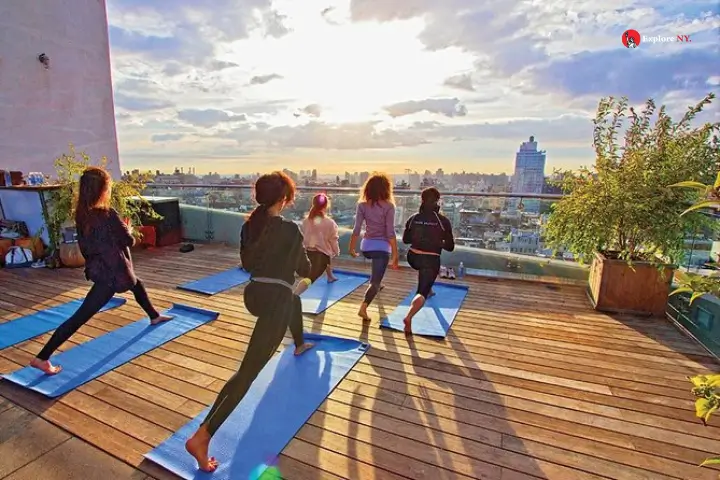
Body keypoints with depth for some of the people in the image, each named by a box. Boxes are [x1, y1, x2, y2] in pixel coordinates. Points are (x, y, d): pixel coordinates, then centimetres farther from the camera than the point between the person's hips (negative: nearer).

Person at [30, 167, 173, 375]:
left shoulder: (82, 214, -1)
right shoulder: (108, 215, -22)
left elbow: (86, 245, 8)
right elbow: (129, 241, -11)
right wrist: (128, 231, 8)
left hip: (99, 269, 8)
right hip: (110, 273, -8)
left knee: (137, 284, 30)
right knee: (80, 317, 2)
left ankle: (154, 317, 49)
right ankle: (42, 358, 6)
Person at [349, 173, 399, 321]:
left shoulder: (362, 205, -2)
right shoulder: (388, 206, -11)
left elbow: (356, 230, -3)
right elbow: (390, 233, -15)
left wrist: (352, 248, 8)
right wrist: (395, 255, -10)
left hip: (366, 246, 5)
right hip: (382, 247, -5)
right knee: (375, 281, 3)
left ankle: (377, 283, 50)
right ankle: (363, 308, -11)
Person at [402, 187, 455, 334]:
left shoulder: (414, 218, 0)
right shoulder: (443, 221, -8)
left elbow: (405, 239, 10)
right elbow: (450, 247, -3)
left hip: (413, 257, 4)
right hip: (431, 260, -4)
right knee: (422, 292, -3)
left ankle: (428, 290, 55)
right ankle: (408, 317, -27)